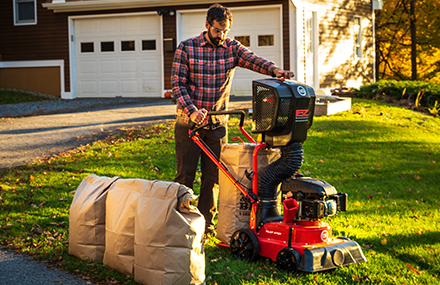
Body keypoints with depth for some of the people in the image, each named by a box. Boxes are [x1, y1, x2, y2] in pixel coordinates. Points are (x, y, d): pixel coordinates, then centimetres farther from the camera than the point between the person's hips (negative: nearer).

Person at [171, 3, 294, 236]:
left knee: (213, 175, 6)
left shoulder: (232, 48, 2)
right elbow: (177, 84, -8)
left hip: (217, 123, 3)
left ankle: (206, 223, 19)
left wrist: (274, 70, -37)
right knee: (185, 174, 0)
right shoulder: (186, 48, -5)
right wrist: (192, 110, -23)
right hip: (189, 121, -3)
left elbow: (253, 60, -16)